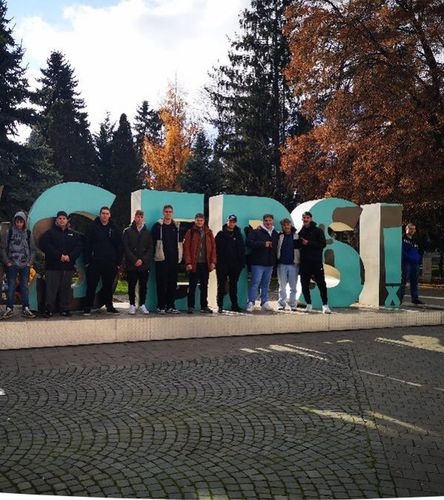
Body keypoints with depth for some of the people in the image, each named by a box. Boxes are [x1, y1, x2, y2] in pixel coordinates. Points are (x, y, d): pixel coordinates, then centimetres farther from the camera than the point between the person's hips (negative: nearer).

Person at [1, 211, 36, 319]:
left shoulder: (28, 233, 6)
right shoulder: (9, 232, 2)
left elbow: (32, 249, 8)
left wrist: (30, 262, 0)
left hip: (25, 265, 1)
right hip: (12, 265, -1)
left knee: (25, 287, 6)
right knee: (11, 287, 1)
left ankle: (26, 309, 11)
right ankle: (9, 309, 6)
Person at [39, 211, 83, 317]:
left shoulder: (73, 234, 14)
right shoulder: (50, 232, 5)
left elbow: (78, 247, 6)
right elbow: (44, 245, -8)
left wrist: (69, 256, -12)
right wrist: (59, 256, -14)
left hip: (68, 266, 3)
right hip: (53, 266, -3)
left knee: (66, 288, 6)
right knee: (51, 288, -3)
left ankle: (64, 309, 13)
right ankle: (49, 309, 2)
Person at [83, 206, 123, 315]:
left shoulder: (114, 229, 8)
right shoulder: (92, 227, 1)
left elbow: (119, 247, 9)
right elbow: (86, 245, -2)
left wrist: (118, 262, 3)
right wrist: (87, 261, -8)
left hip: (110, 264, 2)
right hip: (94, 262, -2)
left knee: (108, 286, 11)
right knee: (91, 286, 1)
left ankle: (109, 306, 22)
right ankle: (87, 308, 8)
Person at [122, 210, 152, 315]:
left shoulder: (147, 232, 11)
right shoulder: (128, 231, 4)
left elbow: (150, 248, 6)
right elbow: (126, 248, -4)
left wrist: (143, 260, -9)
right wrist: (134, 260, -13)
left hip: (144, 264, 2)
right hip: (131, 265, -2)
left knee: (143, 285, 4)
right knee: (131, 285, 3)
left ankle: (142, 305, 14)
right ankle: (132, 305, 12)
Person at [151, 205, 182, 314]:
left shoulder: (177, 226, 12)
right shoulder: (158, 226, 1)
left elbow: (180, 242, 16)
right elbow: (152, 241, 1)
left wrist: (180, 256, 9)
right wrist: (153, 255, -4)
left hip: (174, 260, 4)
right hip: (161, 259, -4)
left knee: (173, 283, 6)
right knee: (161, 283, -2)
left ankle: (170, 306, 13)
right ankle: (161, 306, 5)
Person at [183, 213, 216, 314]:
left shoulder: (209, 232, 10)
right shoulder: (190, 232, 1)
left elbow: (213, 247, 8)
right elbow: (186, 248, -4)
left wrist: (213, 262, -1)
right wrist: (188, 262, -13)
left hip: (205, 264, 3)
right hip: (194, 264, -3)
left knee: (204, 286, 9)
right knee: (192, 286, 1)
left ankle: (204, 306, 17)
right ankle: (191, 307, 6)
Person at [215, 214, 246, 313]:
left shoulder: (238, 234, 10)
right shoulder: (221, 234, 2)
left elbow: (242, 249, 9)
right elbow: (216, 248, -3)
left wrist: (242, 263, 2)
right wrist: (217, 261, -11)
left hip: (235, 264, 3)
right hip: (222, 264, -3)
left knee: (233, 285, 10)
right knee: (221, 286, 1)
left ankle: (234, 305, 16)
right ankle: (220, 306, 4)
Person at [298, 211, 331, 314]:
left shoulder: (318, 231, 0)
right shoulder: (301, 232, 13)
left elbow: (323, 244, -9)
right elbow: (298, 245, 20)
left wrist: (309, 243, -15)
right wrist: (301, 243, -1)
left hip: (317, 262, -4)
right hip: (304, 262, 4)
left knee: (321, 283, -6)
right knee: (304, 284, 6)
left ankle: (325, 304, -2)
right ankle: (308, 304, 16)